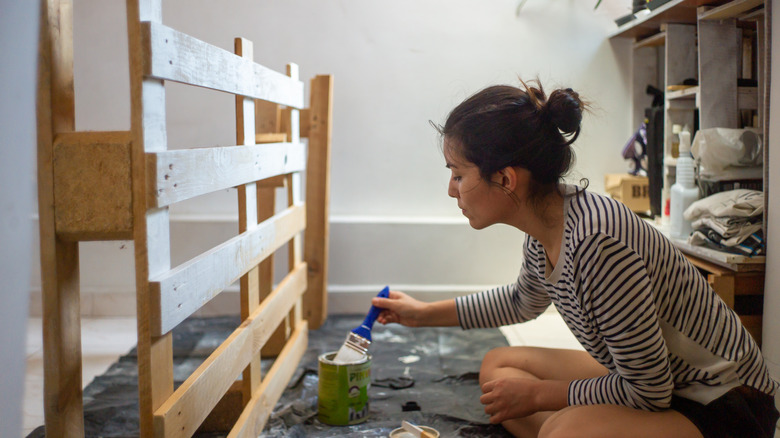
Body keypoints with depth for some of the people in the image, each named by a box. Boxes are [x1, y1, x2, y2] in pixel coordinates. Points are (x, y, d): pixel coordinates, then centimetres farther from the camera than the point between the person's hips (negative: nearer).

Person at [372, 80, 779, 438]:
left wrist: (539, 394, -12)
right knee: (498, 365, 9)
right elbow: (524, 301, 20)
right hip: (652, 381, 9)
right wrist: (426, 313, 22)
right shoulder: (544, 226, -4)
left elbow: (648, 391, -23)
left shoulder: (595, 240, -32)